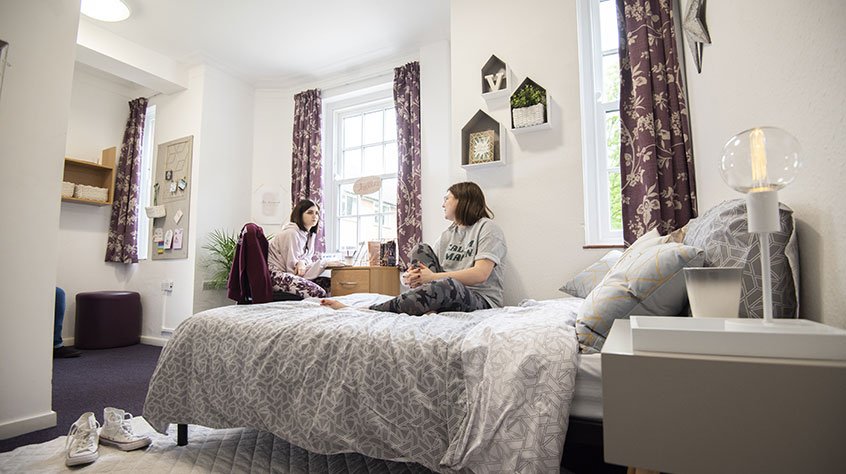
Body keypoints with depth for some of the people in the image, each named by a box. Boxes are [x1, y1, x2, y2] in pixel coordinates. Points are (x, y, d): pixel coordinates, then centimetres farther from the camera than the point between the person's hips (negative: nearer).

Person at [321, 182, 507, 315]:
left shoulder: (487, 228, -2)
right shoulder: (448, 234, 21)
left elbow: (481, 274, -16)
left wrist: (434, 276, -20)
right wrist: (408, 277, -14)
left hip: (482, 300, -6)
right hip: (448, 297, 6)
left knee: (448, 284, -40)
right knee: (421, 249, -8)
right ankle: (428, 310, -31)